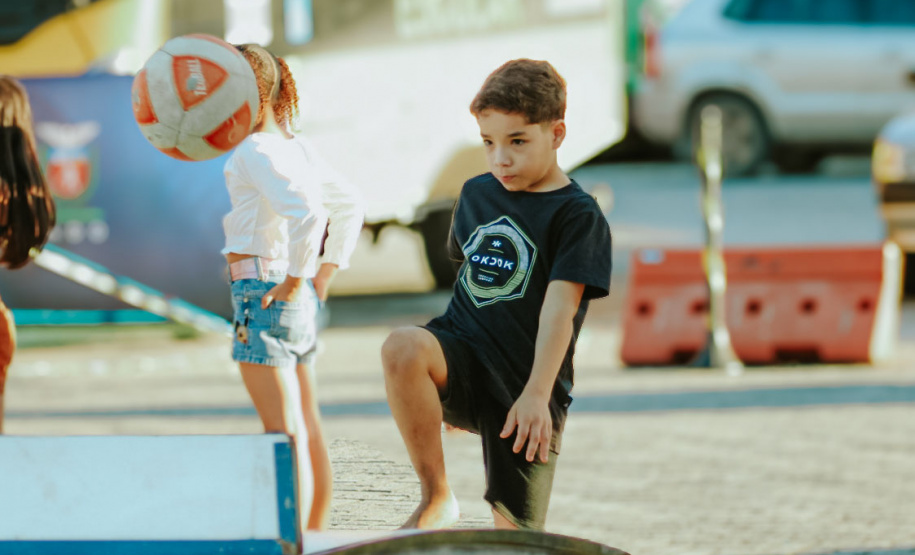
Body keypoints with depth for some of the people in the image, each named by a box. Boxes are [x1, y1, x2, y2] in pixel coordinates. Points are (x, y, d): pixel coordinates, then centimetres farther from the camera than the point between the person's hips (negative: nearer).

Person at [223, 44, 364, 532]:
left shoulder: (256, 151, -15)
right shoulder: (297, 147, 13)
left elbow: (307, 214, -28)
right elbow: (349, 204, 22)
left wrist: (292, 282, -20)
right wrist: (326, 273, 21)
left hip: (263, 292, -10)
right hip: (301, 299, 10)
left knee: (283, 429, -11)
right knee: (306, 426, 15)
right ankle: (314, 535, 22)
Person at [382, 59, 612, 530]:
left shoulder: (577, 216, -6)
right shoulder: (477, 195, 13)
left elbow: (560, 305, -16)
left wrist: (537, 394, -26)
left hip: (521, 385, -4)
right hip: (463, 362, 4)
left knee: (514, 528, -3)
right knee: (401, 347, -31)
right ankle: (436, 498, -21)